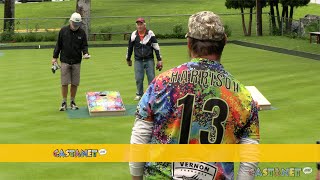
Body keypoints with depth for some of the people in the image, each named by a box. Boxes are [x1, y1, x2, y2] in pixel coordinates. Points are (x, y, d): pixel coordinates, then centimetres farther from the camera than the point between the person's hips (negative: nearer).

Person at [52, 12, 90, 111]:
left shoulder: (82, 33, 3)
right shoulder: (63, 31, 0)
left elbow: (84, 45, 7)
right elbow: (58, 44, 6)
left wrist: (86, 53, -13)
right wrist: (55, 57, 4)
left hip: (76, 62, 1)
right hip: (65, 61, -1)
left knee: (75, 83, 3)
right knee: (64, 83, -3)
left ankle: (72, 102, 16)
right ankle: (64, 102, 7)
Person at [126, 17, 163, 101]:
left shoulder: (150, 34, -3)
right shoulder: (133, 35, 1)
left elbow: (156, 47, -1)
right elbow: (129, 48, 13)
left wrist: (159, 59, -3)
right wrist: (128, 59, 21)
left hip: (149, 60, -1)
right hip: (138, 60, 1)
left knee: (151, 78, -2)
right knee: (138, 78, 1)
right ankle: (139, 94, 17)